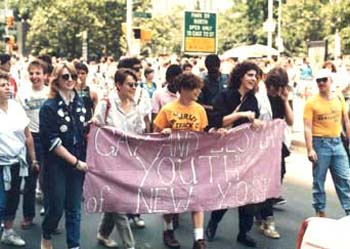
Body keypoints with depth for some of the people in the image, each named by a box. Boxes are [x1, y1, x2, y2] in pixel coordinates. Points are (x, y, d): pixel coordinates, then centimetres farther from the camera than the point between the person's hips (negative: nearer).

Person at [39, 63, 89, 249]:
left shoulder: (80, 103, 6)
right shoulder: (49, 107, -9)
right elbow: (52, 141, -14)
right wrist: (75, 162, -14)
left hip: (78, 163, 4)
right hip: (57, 165, -4)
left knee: (74, 209, 8)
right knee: (57, 207, 4)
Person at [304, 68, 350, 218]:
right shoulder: (311, 102, -8)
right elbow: (307, 128, -11)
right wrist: (310, 149, -17)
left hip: (337, 143, 4)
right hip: (320, 143, -3)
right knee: (319, 180, 5)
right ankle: (320, 211, 17)